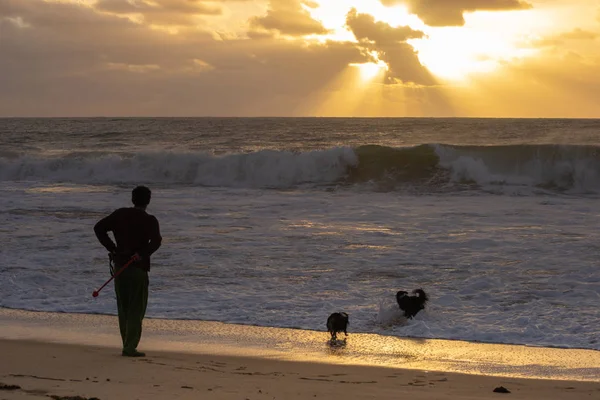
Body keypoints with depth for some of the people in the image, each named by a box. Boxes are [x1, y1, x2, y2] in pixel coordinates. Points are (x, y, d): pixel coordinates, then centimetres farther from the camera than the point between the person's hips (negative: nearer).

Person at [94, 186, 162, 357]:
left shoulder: (120, 214, 7)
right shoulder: (149, 220, -5)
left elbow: (99, 228, 3)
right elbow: (156, 240, -23)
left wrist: (112, 249, 4)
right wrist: (143, 254, -16)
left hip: (119, 265, 4)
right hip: (138, 268, -4)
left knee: (123, 309, 14)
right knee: (136, 310, 1)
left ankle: (127, 345, 17)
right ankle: (130, 347, -4)